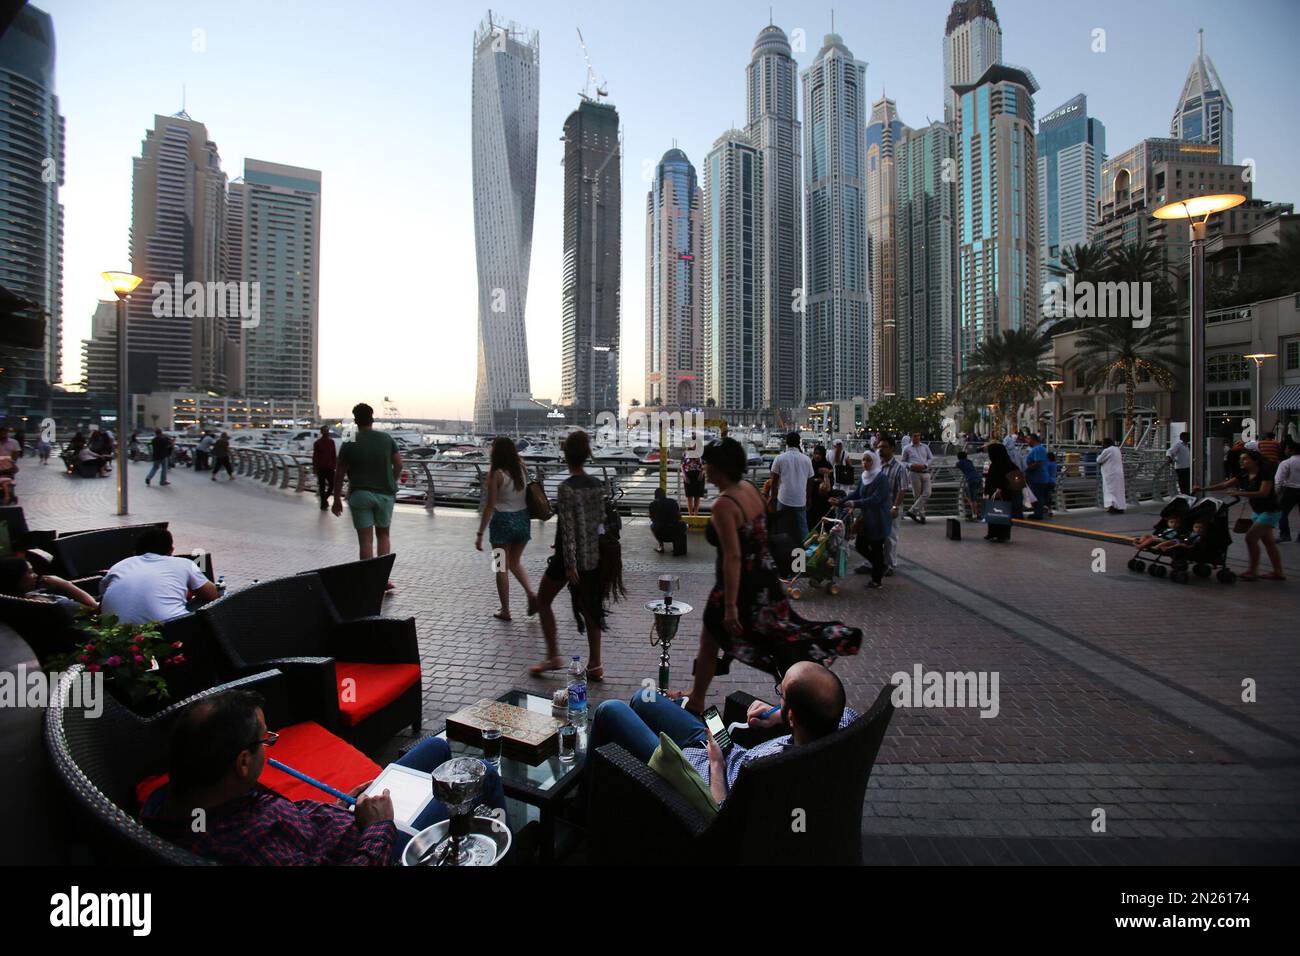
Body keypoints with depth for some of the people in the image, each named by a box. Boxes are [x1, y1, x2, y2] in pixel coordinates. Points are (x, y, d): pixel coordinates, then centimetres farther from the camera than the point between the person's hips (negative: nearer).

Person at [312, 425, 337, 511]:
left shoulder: (331, 442, 8)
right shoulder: (317, 443, -2)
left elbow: (334, 455, 9)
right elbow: (315, 456, -4)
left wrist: (335, 465, 4)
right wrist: (314, 468, -8)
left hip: (330, 468, 3)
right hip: (321, 468, -3)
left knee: (332, 485, 2)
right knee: (322, 487, 3)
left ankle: (325, 499, 26)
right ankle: (323, 504, 11)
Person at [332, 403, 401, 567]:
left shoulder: (349, 443, -4)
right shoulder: (387, 438, 0)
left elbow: (339, 474, -2)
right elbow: (398, 465, 1)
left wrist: (337, 499, 7)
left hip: (360, 494, -2)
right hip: (385, 494, 2)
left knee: (365, 539, 2)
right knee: (383, 534, 16)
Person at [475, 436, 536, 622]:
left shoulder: (496, 474, -13)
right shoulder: (521, 469, 0)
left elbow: (490, 506, -15)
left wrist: (480, 533, -11)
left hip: (503, 521, -5)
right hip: (523, 519, 5)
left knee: (502, 568, 9)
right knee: (515, 562, 23)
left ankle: (505, 611, 17)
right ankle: (531, 594, 4)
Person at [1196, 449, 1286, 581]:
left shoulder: (1265, 473, -17)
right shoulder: (1244, 475, 3)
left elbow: (1263, 493, -26)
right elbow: (1225, 485, -1)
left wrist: (1241, 493, -32)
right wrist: (1202, 489, -10)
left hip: (1270, 512, -8)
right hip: (1257, 511, 8)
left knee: (1250, 537, -12)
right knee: (1268, 541, 12)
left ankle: (1253, 571, -2)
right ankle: (1278, 572, 19)